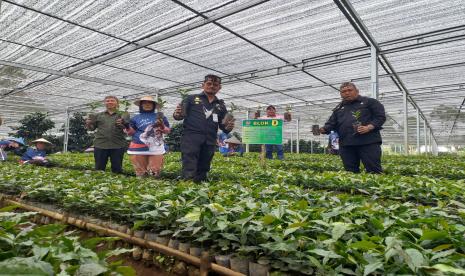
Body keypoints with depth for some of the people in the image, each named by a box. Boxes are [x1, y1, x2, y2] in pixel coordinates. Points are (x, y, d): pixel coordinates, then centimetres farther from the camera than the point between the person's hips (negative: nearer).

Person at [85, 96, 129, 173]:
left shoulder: (123, 115, 6)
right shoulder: (98, 115, 15)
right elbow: (92, 128, 17)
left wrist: (122, 124, -24)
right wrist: (88, 124, -5)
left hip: (118, 146, -2)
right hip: (100, 145, 2)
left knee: (117, 169, 4)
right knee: (99, 168, 8)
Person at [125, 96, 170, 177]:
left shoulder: (159, 117, 10)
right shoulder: (136, 118, 12)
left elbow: (167, 131, 7)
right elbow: (131, 132, 12)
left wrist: (162, 126, -12)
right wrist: (126, 126, -5)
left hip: (156, 148, -1)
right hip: (139, 148, 1)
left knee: (155, 172, 0)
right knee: (141, 173, 7)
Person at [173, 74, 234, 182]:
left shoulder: (221, 106, 21)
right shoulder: (192, 98, 12)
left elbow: (223, 126, 20)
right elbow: (180, 114, 7)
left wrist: (228, 128, -5)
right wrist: (177, 115, -18)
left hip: (209, 142, 4)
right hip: (191, 138, -3)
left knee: (202, 173, 8)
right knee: (189, 173, -15)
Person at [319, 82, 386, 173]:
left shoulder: (370, 102, 9)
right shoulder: (338, 108, 23)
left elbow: (380, 117, 1)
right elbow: (331, 123, 17)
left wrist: (369, 127, -16)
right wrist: (324, 129, -5)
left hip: (368, 142, -4)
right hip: (346, 145, 4)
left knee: (373, 170, -5)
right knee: (350, 172, 9)